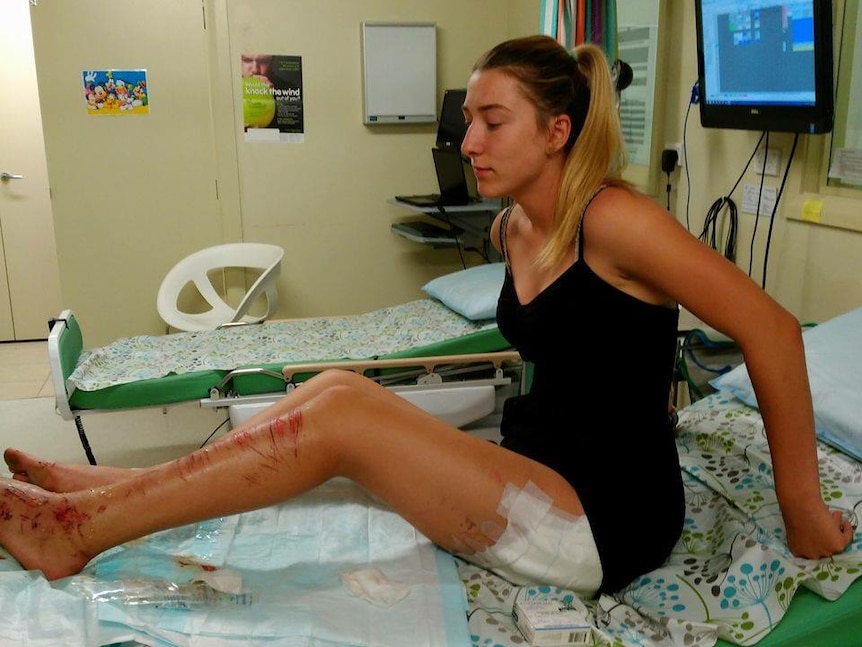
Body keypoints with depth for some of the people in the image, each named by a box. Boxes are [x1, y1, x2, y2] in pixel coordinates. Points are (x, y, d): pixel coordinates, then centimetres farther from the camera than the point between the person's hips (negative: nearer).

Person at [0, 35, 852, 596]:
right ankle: (110, 488, 3)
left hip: (606, 521, -8)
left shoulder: (611, 219, -18)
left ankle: (81, 528, -9)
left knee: (343, 412, -20)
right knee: (339, 387, -4)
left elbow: (769, 327, -19)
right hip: (539, 470, 8)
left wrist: (801, 507, -14)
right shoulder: (511, 231, 6)